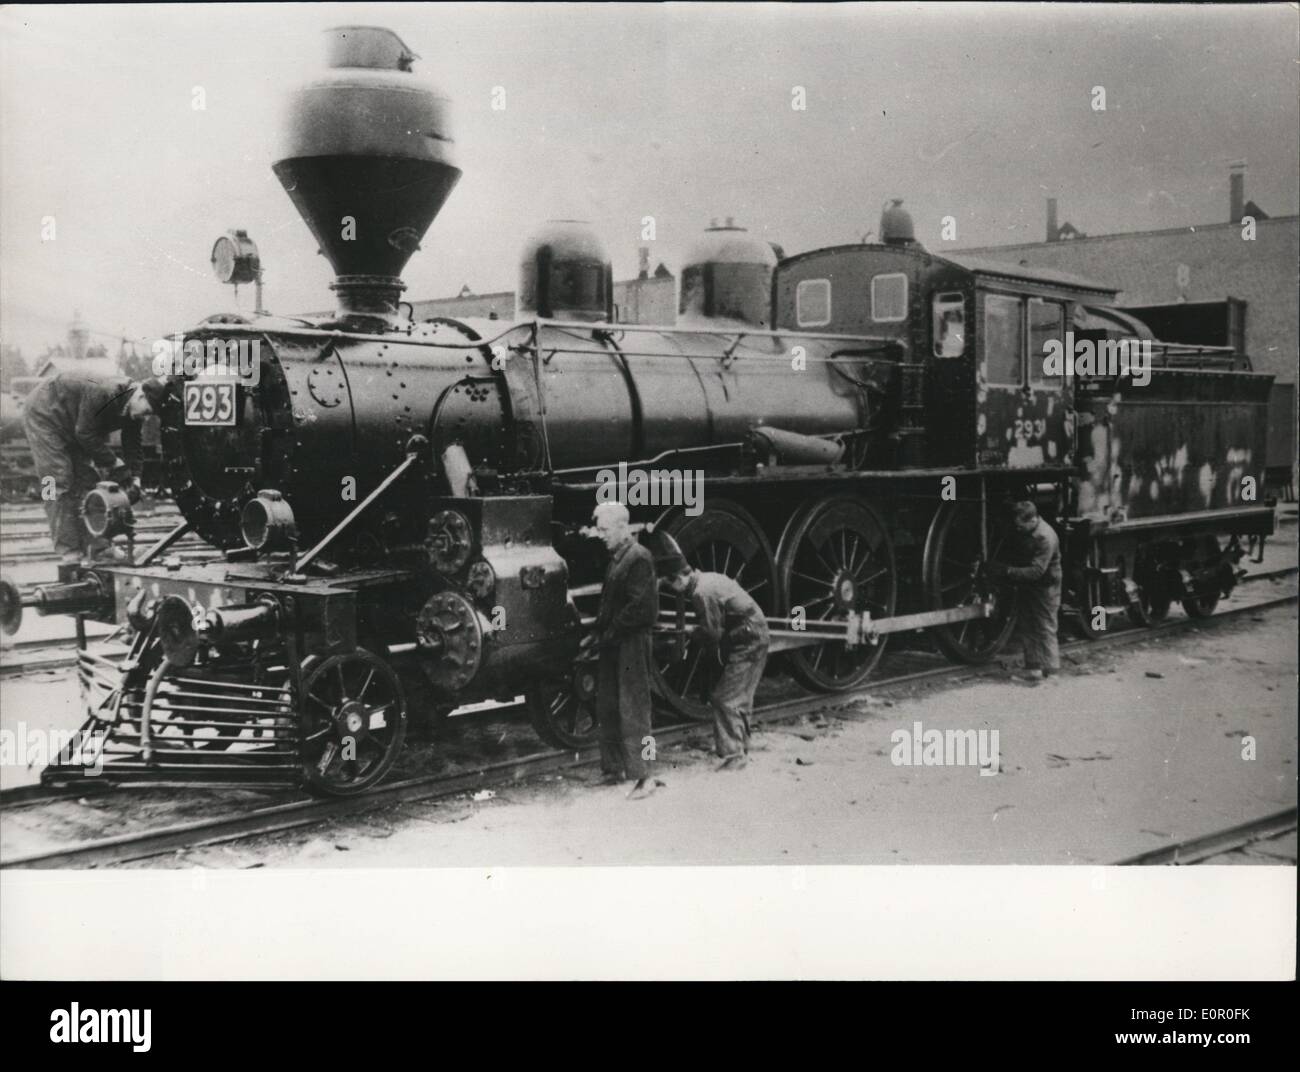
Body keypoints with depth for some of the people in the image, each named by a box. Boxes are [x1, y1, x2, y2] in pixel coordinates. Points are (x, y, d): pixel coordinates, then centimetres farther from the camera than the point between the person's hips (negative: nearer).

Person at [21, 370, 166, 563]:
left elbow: (132, 445, -4)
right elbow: (85, 434, -31)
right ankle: (68, 551, -12)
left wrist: (134, 478, -15)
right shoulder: (102, 393, -37)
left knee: (88, 478, 3)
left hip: (72, 426, 8)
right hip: (44, 414, -8)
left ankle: (96, 544, 6)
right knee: (60, 482, -12)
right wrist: (113, 463, -25)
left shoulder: (131, 410, -11)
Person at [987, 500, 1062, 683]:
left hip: (1045, 588, -9)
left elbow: (1037, 571, -30)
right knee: (1028, 629, 11)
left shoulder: (1046, 538, -26)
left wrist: (1008, 571, -32)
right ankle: (1033, 669, 17)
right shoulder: (1024, 533, 2)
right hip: (1028, 587, 9)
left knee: (1045, 629, -4)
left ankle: (1051, 671, 3)